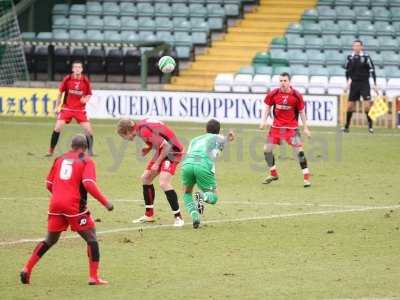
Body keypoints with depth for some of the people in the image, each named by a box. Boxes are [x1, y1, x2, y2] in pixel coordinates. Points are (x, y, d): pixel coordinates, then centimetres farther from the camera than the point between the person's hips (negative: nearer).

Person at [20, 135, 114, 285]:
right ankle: (93, 277, -1)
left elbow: (49, 184, 16)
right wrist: (105, 202, -12)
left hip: (55, 205, 5)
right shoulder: (86, 161, 1)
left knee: (49, 240, 19)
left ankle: (27, 269, 10)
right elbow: (89, 184, -15)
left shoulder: (60, 159, 15)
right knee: (91, 238, 6)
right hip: (75, 206, -5)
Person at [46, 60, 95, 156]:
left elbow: (89, 94, 6)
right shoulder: (67, 79, -8)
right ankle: (51, 151, 1)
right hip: (67, 108, -1)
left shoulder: (85, 81, -6)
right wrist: (57, 106, 4)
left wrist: (86, 99, -16)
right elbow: (60, 92, 4)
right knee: (57, 128, -12)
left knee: (88, 129, -8)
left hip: (80, 109, 1)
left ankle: (90, 151, 10)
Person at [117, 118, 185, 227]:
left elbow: (166, 146, -27)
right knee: (145, 178, 12)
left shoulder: (144, 131, -26)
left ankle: (178, 217, -13)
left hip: (172, 151, -10)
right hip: (162, 152, 10)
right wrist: (148, 149, 1)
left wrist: (157, 163, -18)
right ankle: (149, 215, 22)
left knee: (164, 183, -22)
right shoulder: (140, 125, 2)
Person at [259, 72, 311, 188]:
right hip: (277, 125, 3)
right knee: (267, 149, 2)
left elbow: (301, 112, 1)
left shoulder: (296, 95, -9)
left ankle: (306, 177, -6)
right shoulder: (273, 94, -5)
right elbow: (267, 107, 8)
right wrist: (263, 120, -5)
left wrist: (305, 127, 3)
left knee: (299, 150, -13)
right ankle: (273, 174, 23)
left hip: (292, 127, -3)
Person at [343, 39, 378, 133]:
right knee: (350, 105, 4)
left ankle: (370, 126, -5)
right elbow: (347, 70, 17)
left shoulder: (366, 57, -8)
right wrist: (348, 81, 14)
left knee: (367, 104, -13)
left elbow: (372, 71, -6)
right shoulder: (350, 57, 3)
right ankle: (347, 126, 14)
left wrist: (375, 85, -8)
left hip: (364, 83, -3)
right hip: (354, 84, 3)